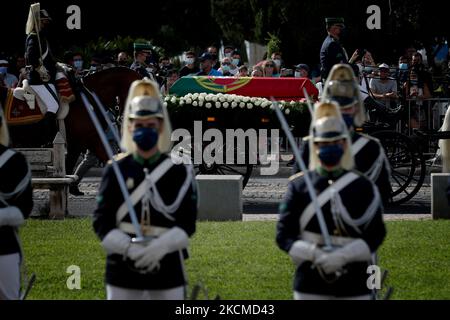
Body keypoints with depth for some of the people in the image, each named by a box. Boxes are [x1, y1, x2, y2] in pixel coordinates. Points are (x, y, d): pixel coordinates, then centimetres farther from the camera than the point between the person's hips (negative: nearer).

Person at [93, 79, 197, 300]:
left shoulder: (179, 171, 2)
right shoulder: (115, 171, 3)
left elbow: (187, 222, -3)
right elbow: (102, 221, -2)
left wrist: (160, 247, -20)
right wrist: (129, 248, -18)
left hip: (167, 267, 0)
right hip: (123, 267, 0)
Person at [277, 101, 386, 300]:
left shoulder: (363, 187, 3)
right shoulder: (299, 187, 2)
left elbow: (376, 235, -1)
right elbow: (284, 235, -1)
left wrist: (343, 256, -17)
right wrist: (315, 254, -17)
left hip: (354, 284, 1)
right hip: (311, 286, -1)